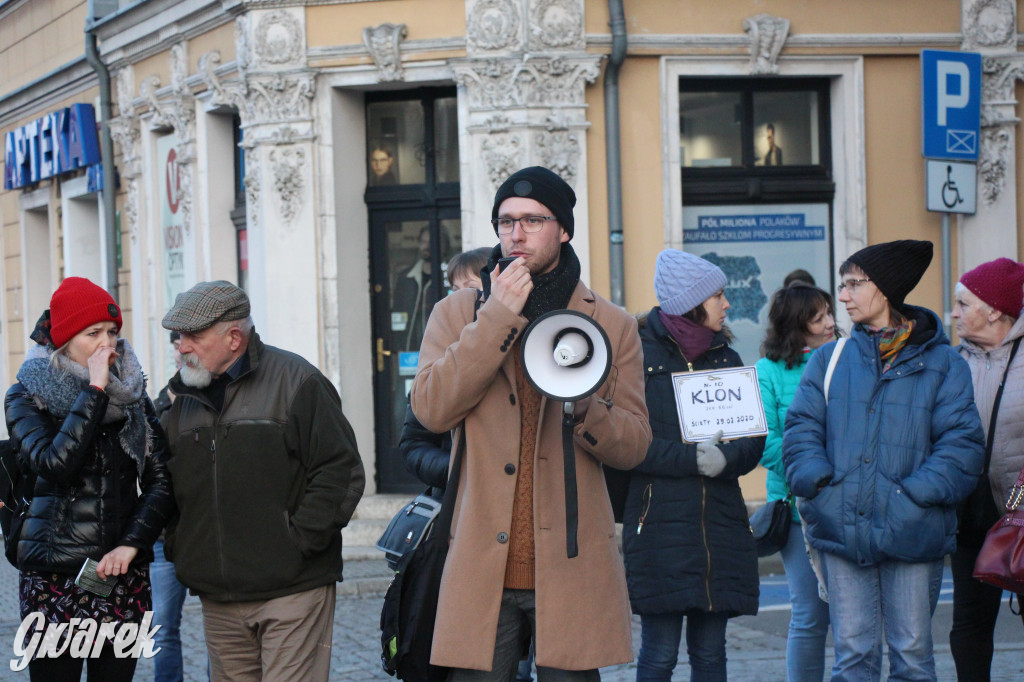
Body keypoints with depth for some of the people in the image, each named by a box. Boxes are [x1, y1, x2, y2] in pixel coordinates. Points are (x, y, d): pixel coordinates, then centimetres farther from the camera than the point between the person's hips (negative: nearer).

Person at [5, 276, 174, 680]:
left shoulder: (132, 393, 9)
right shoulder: (28, 397, -1)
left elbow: (161, 481, 6)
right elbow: (55, 464, -20)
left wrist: (132, 543, -8)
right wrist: (94, 391, -16)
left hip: (125, 575, 3)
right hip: (54, 577, -3)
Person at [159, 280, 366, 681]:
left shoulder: (295, 381, -4)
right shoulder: (186, 398, 15)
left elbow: (340, 471, -8)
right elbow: (166, 484, 25)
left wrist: (299, 542, -11)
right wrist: (178, 549, 11)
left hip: (291, 591, -6)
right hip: (218, 600, 6)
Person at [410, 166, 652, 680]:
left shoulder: (612, 326, 10)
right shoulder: (457, 313, 11)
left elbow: (634, 445, 7)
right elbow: (430, 409, -6)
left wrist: (583, 408, -14)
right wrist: (497, 318, -10)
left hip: (570, 567, 0)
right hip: (482, 568, 0)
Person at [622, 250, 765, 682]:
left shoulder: (726, 359, 15)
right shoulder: (639, 355, -2)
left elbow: (753, 438, 10)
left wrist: (724, 458, -11)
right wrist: (691, 459, -16)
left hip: (721, 526, 5)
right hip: (660, 524, -5)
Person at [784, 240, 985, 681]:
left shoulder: (942, 364, 4)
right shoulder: (829, 361, 12)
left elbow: (962, 444, -3)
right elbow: (801, 429, 7)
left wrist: (917, 493, -16)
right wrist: (819, 482, -11)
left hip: (912, 534, -2)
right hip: (840, 529, 2)